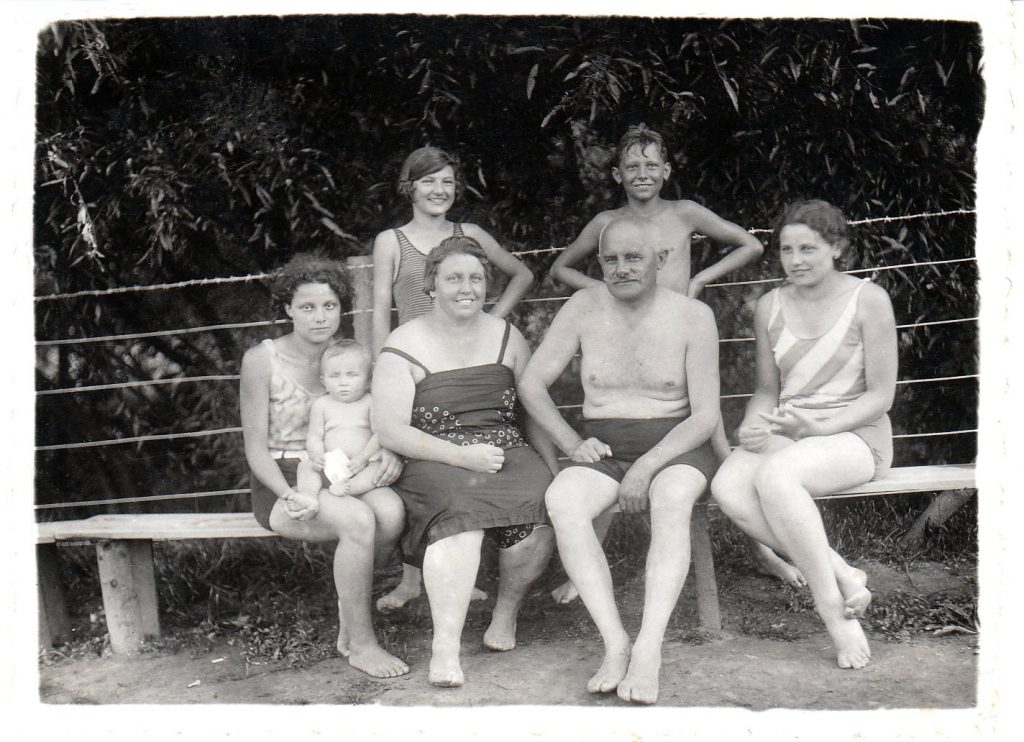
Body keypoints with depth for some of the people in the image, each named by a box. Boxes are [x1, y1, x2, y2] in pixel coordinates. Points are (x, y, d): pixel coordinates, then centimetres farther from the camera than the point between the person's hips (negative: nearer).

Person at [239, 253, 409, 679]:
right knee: (358, 519, -33)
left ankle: (348, 618, -8)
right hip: (281, 484, -4)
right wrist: (291, 495, -22)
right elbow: (256, 448, -5)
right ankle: (359, 644, -19)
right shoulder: (262, 360, -5)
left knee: (391, 511, -30)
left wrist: (389, 454, -10)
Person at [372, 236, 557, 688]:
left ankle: (507, 611, -3)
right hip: (434, 461, -3)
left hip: (507, 453, 3)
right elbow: (389, 431, -5)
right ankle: (445, 647, -34)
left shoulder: (506, 338, 14)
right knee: (461, 512, -36)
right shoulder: (405, 347, 2)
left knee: (541, 508, -29)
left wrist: (555, 472, 2)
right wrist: (462, 456, -14)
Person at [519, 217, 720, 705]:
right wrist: (572, 444, -5)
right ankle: (614, 642, -31)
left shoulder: (693, 316, 0)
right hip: (602, 447, 2)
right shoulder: (583, 309, 6)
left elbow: (705, 414, -4)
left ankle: (649, 647, -38)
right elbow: (532, 383, 9)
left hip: (675, 445, -2)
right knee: (561, 500, -30)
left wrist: (648, 467, -17)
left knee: (672, 498, -36)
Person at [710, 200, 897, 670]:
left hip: (855, 436, -5)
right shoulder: (770, 307, 10)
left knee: (774, 473, -36)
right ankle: (841, 576, -20)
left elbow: (881, 394, -5)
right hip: (785, 436, 5)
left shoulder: (867, 300, -4)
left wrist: (818, 427, -18)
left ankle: (833, 605, -24)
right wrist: (753, 425, -6)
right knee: (728, 487, -28)